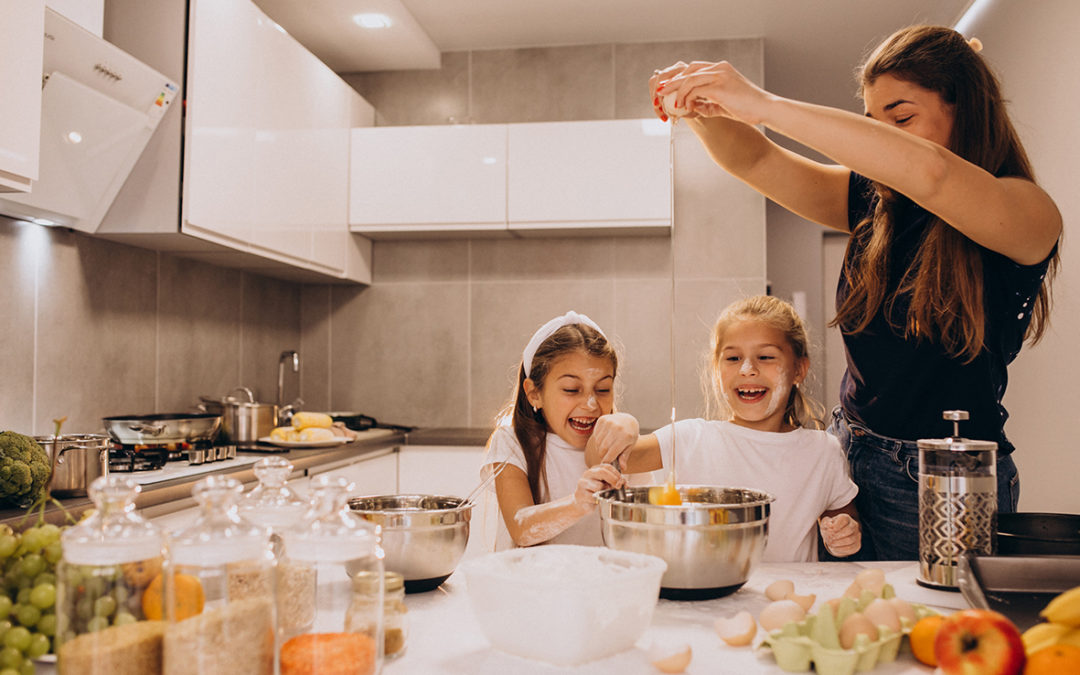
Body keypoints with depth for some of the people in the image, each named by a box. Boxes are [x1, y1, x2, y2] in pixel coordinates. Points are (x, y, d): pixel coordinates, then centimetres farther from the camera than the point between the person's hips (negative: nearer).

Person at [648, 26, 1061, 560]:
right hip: (848, 454, 4)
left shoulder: (1028, 213, -11)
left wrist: (766, 105, -33)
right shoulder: (873, 202, 6)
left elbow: (929, 172, -31)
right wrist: (699, 110, -22)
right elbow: (753, 161, 0)